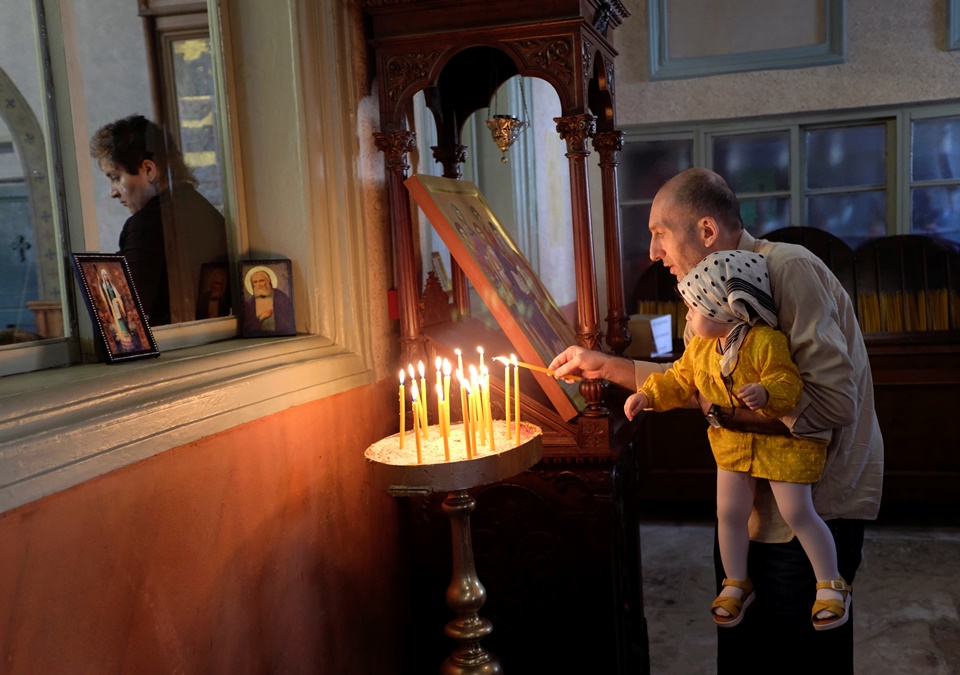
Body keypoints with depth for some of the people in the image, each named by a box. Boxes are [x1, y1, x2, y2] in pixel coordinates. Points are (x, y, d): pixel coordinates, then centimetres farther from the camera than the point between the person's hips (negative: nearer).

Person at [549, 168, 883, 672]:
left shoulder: (788, 269, -21)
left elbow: (833, 400, -29)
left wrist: (724, 411, -22)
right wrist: (607, 366, 11)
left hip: (812, 510, -8)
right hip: (752, 507, 9)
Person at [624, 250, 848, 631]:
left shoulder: (766, 342, -25)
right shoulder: (699, 348, -2)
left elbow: (788, 385, -29)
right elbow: (679, 381, 9)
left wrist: (766, 394, -48)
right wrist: (648, 395, -2)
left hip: (781, 439, -6)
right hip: (732, 440, 6)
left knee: (798, 514, -3)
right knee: (729, 513, 7)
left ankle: (831, 586, 17)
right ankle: (736, 584, 27)